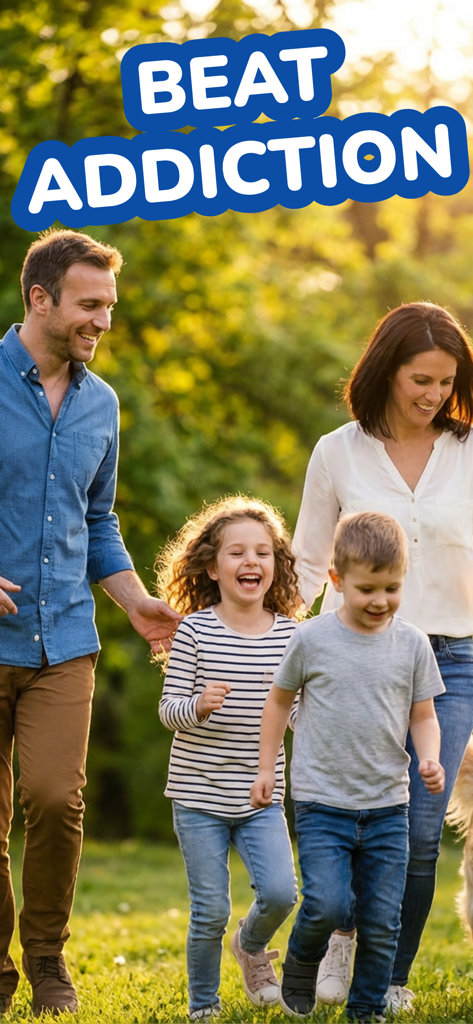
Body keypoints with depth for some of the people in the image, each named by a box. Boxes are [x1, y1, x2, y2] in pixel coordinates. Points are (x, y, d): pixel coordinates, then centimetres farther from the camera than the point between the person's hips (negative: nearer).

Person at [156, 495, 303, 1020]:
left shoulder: (288, 635, 1)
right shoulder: (195, 631, -7)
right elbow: (168, 710, -7)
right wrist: (198, 706, -27)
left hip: (261, 796, 2)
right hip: (199, 793, -2)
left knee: (280, 893, -12)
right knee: (210, 910, 0)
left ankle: (252, 944, 22)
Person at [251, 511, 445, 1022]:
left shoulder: (411, 644, 2)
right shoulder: (312, 638, -4)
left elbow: (423, 714, 9)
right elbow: (279, 699, 10)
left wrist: (429, 758, -10)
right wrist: (266, 767, 9)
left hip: (386, 807, 2)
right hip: (322, 802, -2)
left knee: (382, 923, 2)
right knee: (328, 903, -17)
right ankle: (301, 963, 14)